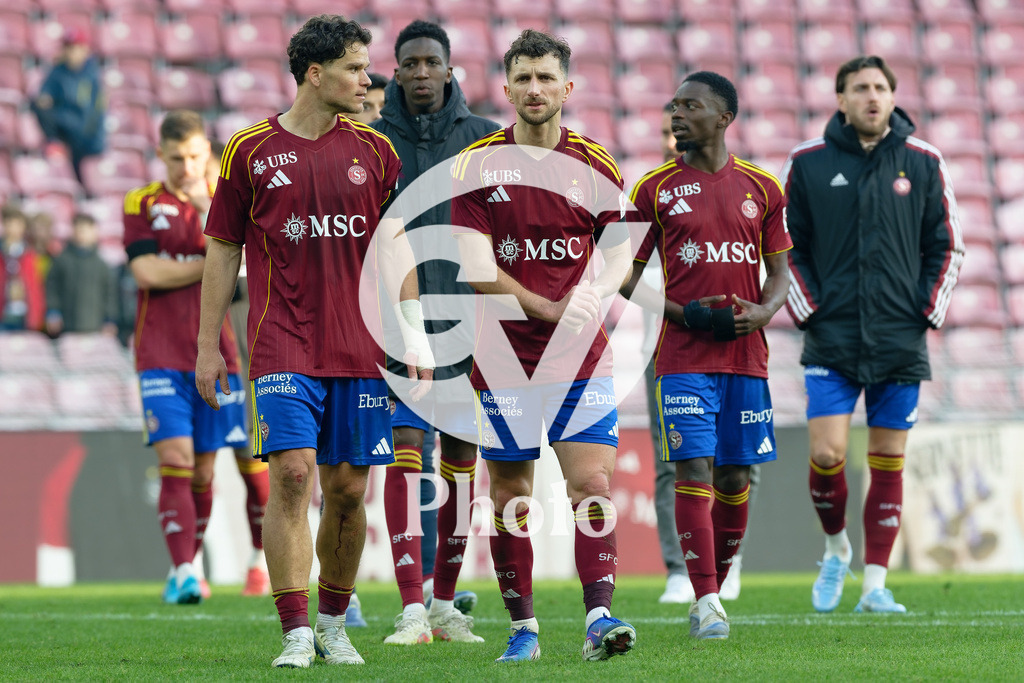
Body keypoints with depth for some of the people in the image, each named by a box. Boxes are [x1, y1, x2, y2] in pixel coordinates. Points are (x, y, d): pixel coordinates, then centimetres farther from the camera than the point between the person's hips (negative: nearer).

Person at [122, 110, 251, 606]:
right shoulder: (141, 204, 6)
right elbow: (147, 272, -7)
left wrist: (206, 207, -17)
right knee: (175, 461, -14)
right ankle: (182, 571, -19)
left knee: (204, 469, 4)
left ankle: (187, 568, 17)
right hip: (161, 355, -2)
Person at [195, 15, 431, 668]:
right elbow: (223, 252, 7)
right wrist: (208, 346, 6)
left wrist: (413, 332, 5)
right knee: (292, 474, -14)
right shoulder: (251, 151, 2)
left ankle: (334, 624, 20)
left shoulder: (373, 150, 9)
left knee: (348, 488, 4)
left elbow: (395, 244, 13)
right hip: (283, 345, -3)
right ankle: (297, 634, -12)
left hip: (360, 348, 3)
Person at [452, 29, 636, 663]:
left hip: (580, 356, 1)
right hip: (503, 354, -1)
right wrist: (547, 308, -16)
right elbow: (477, 266, -8)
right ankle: (523, 627, 14)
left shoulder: (595, 164, 4)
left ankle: (600, 617, -13)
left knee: (592, 484, -10)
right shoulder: (478, 164, -1)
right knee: (510, 494, 4)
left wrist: (595, 293, -12)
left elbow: (620, 250, 9)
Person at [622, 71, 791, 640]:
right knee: (694, 470, -12)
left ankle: (715, 588, 22)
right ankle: (706, 603, -14)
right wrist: (683, 313, -10)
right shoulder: (656, 188, 3)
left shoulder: (761, 189, 8)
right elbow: (628, 277, 4)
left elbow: (780, 273, 14)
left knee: (735, 477, 6)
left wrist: (763, 311, -8)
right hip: (683, 357, -2)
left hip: (746, 355, 2)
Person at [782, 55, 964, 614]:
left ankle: (875, 583, 7)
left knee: (888, 462, 2)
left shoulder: (923, 163, 5)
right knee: (827, 453, -10)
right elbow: (786, 245, 7)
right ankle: (835, 547, 17)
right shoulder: (807, 163, 2)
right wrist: (808, 311, -3)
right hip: (831, 339, -1)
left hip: (901, 339, 1)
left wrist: (927, 312, 0)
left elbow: (946, 246, 10)